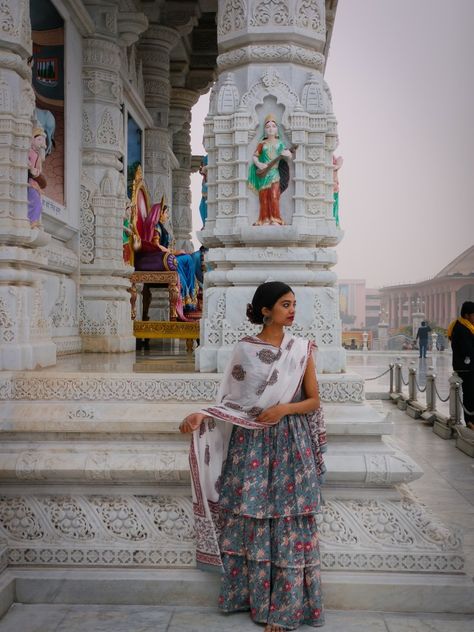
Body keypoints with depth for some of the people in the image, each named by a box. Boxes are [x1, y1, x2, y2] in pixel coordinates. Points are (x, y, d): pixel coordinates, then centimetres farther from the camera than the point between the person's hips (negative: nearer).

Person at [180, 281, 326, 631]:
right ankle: (249, 593, 23)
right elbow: (233, 401, 2)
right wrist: (202, 415, -14)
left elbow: (314, 400, 3)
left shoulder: (301, 349, 1)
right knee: (247, 518, 5)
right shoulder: (244, 349, 0)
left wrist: (284, 408, -14)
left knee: (287, 521, 2)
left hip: (290, 444, 0)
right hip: (250, 443, 0)